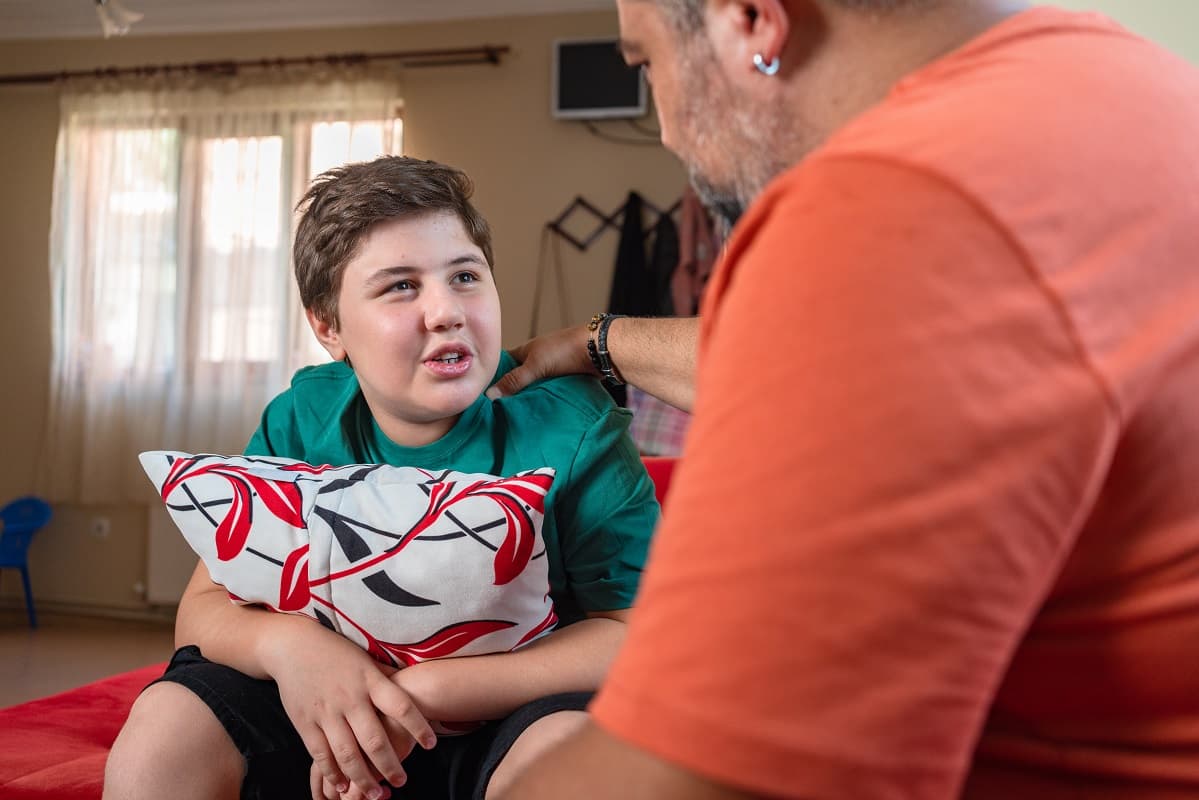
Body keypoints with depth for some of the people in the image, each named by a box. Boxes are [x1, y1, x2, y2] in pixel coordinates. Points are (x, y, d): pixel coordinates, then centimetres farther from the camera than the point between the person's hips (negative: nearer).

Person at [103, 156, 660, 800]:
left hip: (501, 717, -2)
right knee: (165, 725, -21)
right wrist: (286, 641, -29)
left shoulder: (569, 421, -17)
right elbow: (203, 608, -4)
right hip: (330, 711, 2)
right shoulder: (301, 421, -6)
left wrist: (427, 689, -31)